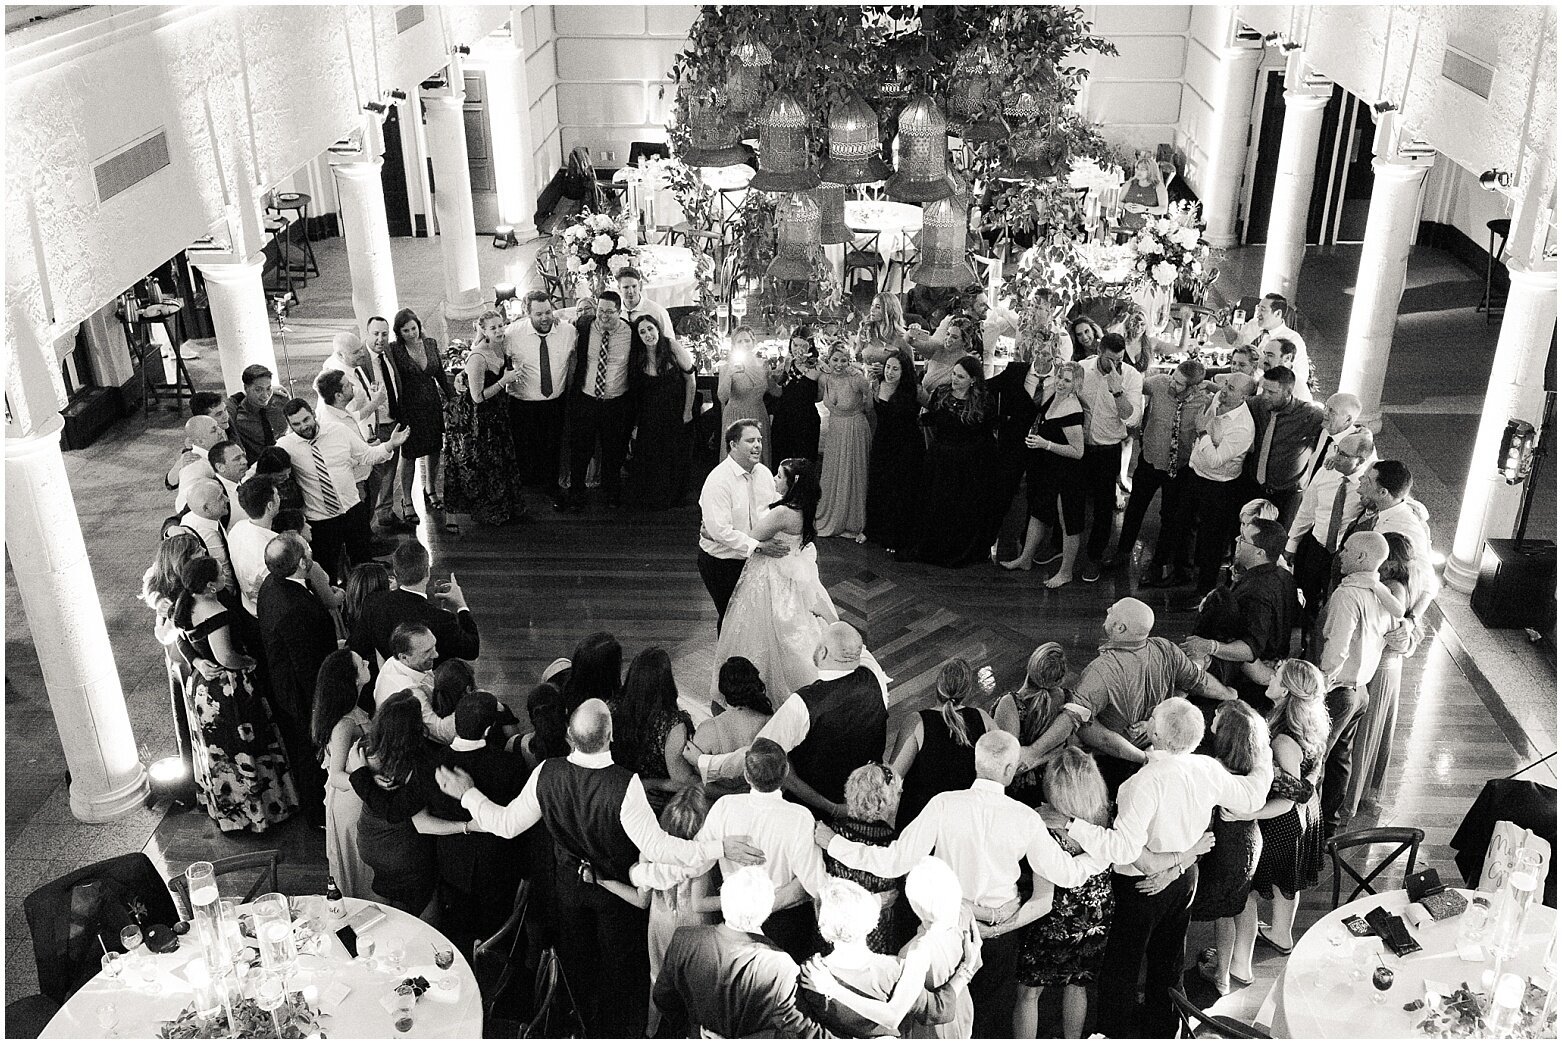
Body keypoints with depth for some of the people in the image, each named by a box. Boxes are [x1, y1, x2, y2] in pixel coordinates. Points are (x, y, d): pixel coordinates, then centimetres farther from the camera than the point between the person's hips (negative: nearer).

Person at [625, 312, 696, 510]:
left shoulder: (673, 347, -13)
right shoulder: (637, 357, -5)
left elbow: (690, 379, -5)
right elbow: (635, 392, 0)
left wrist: (688, 411, -4)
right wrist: (635, 424, -1)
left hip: (675, 413, -2)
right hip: (649, 417, 2)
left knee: (675, 458, 5)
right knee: (647, 459, 2)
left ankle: (672, 498, 24)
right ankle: (648, 501, 19)